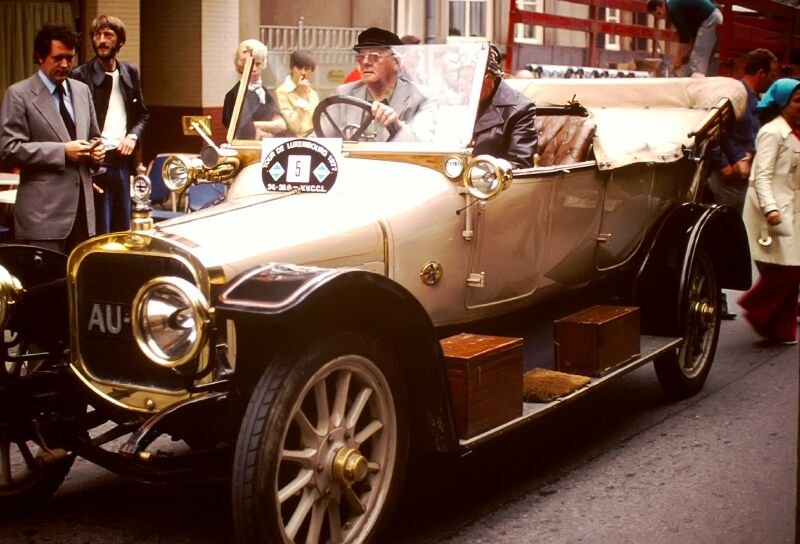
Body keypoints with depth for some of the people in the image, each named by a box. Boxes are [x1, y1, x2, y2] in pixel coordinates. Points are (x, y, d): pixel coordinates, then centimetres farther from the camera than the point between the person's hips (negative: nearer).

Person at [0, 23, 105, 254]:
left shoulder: (82, 90, 15)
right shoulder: (19, 94, -4)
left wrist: (96, 149, 0)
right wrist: (62, 151, -17)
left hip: (82, 205, 6)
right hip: (44, 211, -6)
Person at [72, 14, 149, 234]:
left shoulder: (130, 73, 10)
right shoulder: (81, 76, -6)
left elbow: (142, 114, 21)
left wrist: (133, 135, 0)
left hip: (122, 161, 5)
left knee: (123, 231, 12)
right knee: (99, 234, -2)